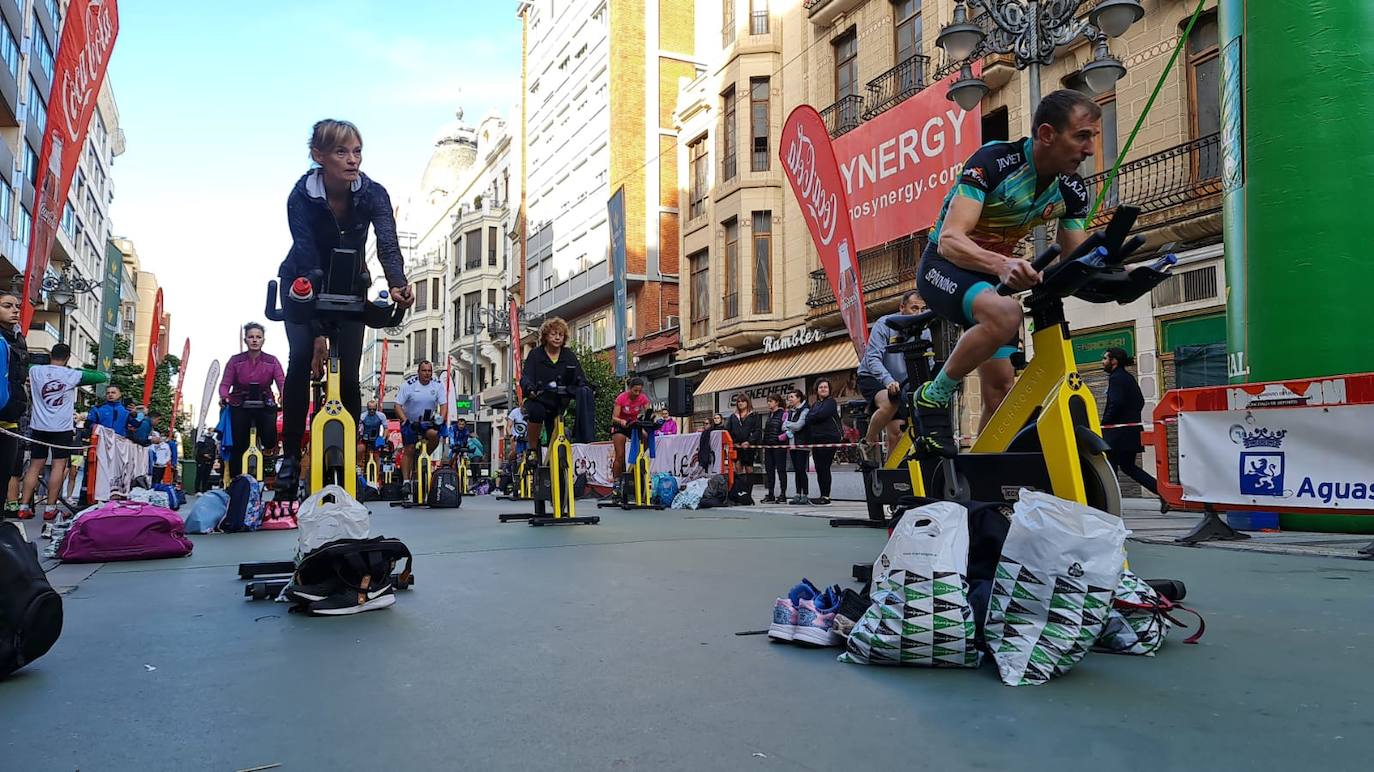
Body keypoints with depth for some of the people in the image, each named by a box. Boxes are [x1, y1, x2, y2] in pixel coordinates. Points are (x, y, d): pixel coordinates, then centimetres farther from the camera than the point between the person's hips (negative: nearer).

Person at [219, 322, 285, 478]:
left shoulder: (272, 361, -4)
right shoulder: (235, 360, -4)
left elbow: (282, 383, -14)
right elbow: (225, 384, -8)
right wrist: (223, 397, -29)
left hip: (265, 405, 0)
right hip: (240, 406, 0)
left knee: (269, 441, -16)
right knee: (238, 446, 0)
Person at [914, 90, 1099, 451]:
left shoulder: (1072, 190, -4)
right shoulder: (994, 161, -24)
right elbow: (950, 239, -33)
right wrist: (1002, 265, -51)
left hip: (994, 274, 7)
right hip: (945, 265, -7)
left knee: (1001, 389, -1)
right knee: (1006, 314, -37)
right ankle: (934, 398, -18)